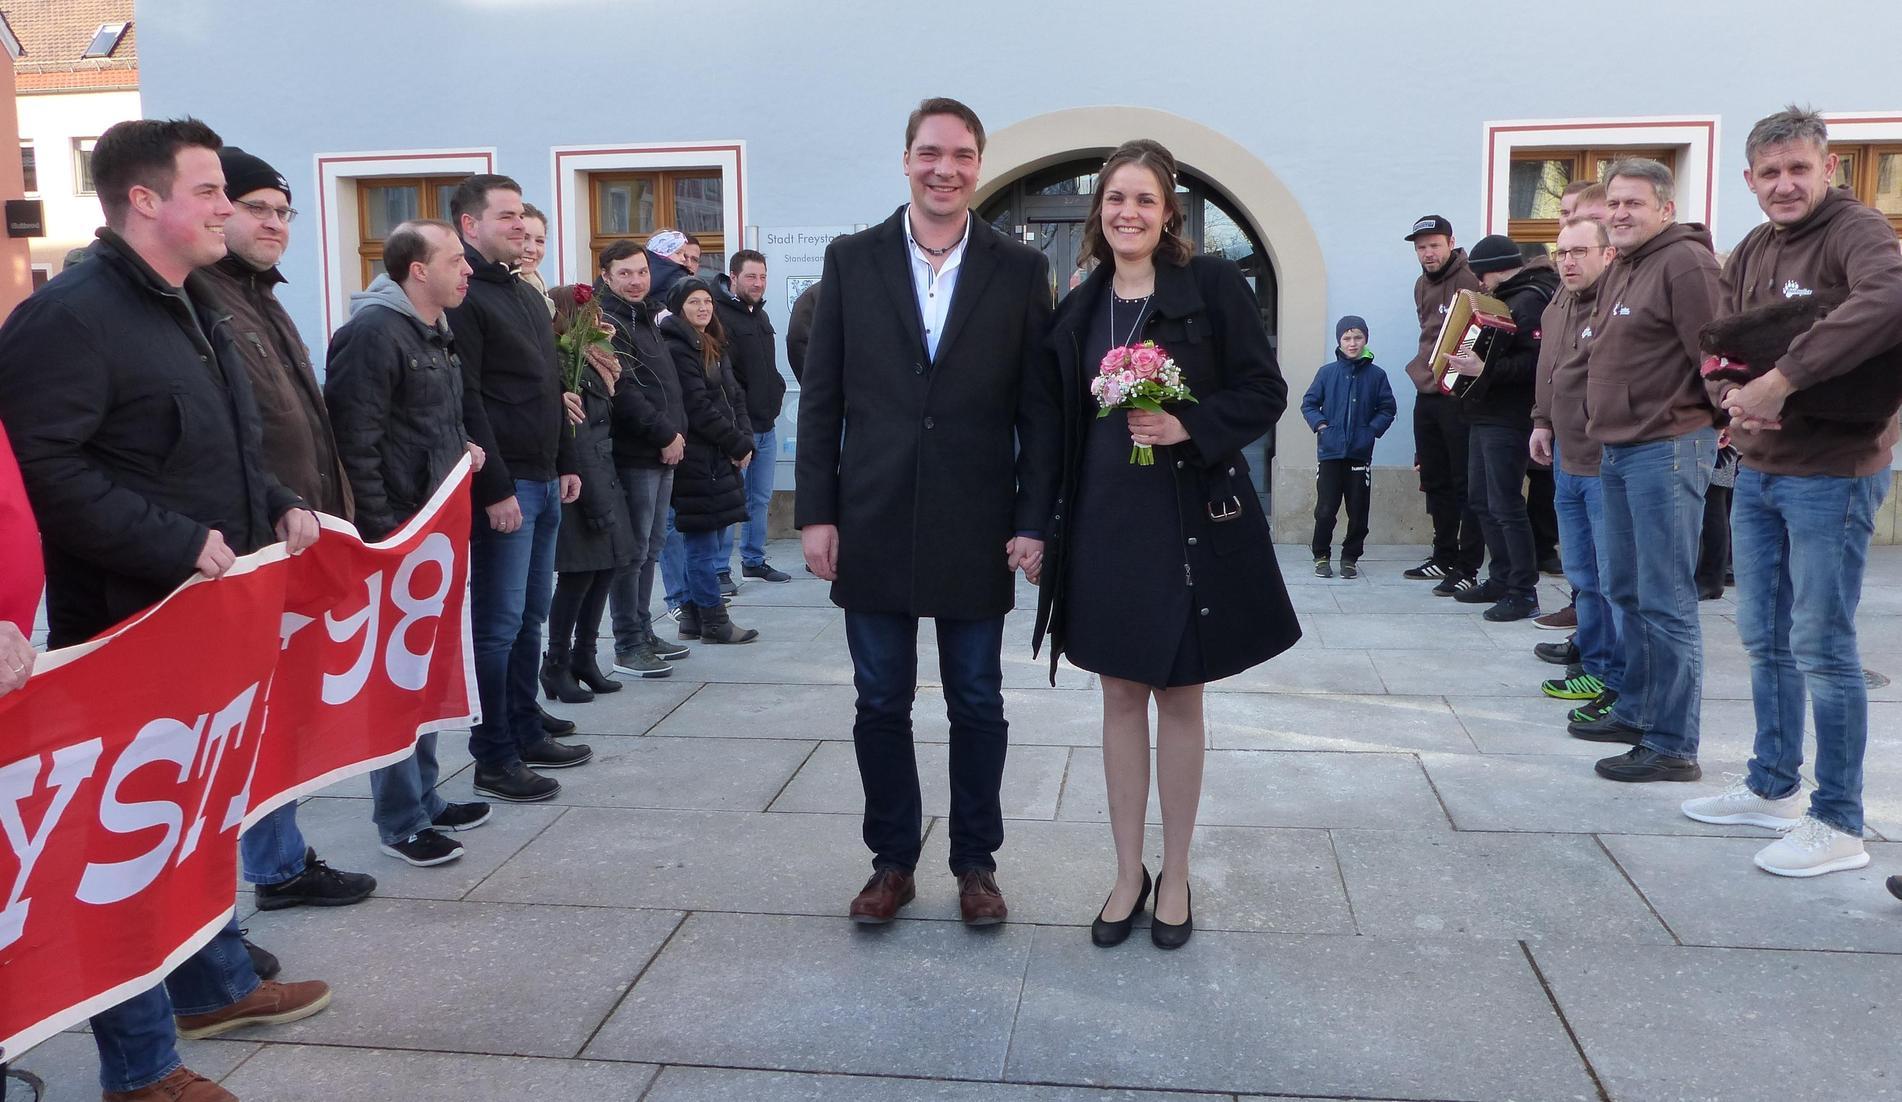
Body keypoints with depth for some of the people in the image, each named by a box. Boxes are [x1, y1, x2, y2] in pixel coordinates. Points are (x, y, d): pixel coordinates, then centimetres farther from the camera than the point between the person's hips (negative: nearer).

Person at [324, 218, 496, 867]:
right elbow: (356, 443, -20)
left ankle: (424, 798, 29)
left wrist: (461, 449, 8)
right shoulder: (372, 332, -15)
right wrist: (382, 537, -21)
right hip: (394, 537, -10)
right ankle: (400, 821, 9)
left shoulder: (436, 334, 15)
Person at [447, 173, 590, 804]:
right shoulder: (463, 298, -10)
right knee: (499, 623, -4)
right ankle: (494, 760, 4)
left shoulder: (526, 295, 19)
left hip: (543, 483, 9)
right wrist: (496, 489, -19)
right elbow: (466, 403, -16)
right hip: (503, 488, -9)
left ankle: (526, 734, 24)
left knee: (531, 616, 14)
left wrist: (565, 464, 18)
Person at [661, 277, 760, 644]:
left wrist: (744, 441, -1)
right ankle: (713, 621, 4)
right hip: (696, 458, -9)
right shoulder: (676, 348, -11)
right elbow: (698, 407, -16)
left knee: (702, 541, 12)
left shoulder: (714, 347, 18)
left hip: (720, 457, 9)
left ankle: (693, 618, 19)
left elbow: (736, 397, 15)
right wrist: (739, 445, -11)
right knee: (703, 541, -3)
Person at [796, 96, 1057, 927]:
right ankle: (892, 860, 26)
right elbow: (821, 397, 4)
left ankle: (975, 862, 26)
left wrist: (1034, 522, -5)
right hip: (873, 528, 1)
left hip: (976, 531, 0)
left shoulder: (1020, 270, 2)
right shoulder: (852, 260, 4)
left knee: (977, 706, 9)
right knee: (881, 705, 10)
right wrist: (815, 513, -2)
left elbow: (1040, 407, 1)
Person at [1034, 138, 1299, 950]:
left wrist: (1188, 427, -20)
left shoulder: (1213, 285, -4)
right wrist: (1045, 527, 6)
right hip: (1103, 521, 3)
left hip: (1191, 519, -3)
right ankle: (1128, 874, 24)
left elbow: (1264, 391, -5)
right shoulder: (1080, 308, 7)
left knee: (1179, 697, 7)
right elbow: (1061, 426, 10)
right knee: (1121, 695, 10)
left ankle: (1175, 876, 23)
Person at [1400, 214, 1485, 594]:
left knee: (1465, 484, -4)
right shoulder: (1423, 285, 15)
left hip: (1458, 395, -9)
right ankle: (1444, 557, 26)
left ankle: (1468, 569, -2)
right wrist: (1423, 369, 14)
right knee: (1435, 481, 15)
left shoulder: (1470, 280, -11)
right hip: (1427, 393, 9)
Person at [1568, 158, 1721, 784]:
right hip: (1618, 450, 10)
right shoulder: (1621, 268, 18)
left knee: (1666, 602, -6)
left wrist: (1714, 423, -9)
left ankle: (1672, 746, 0)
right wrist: (1604, 430, 15)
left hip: (1666, 449, -10)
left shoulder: (1684, 262, -12)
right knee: (1627, 592, 17)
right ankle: (1636, 712, 31)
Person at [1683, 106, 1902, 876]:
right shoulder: (1749, 254, 11)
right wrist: (1733, 396, -13)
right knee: (1764, 639, 15)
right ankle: (1773, 788, 30)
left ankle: (1839, 825, 9)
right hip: (1756, 471, 7)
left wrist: (1780, 379, -33)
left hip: (1832, 473, -7)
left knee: (1821, 647, -2)